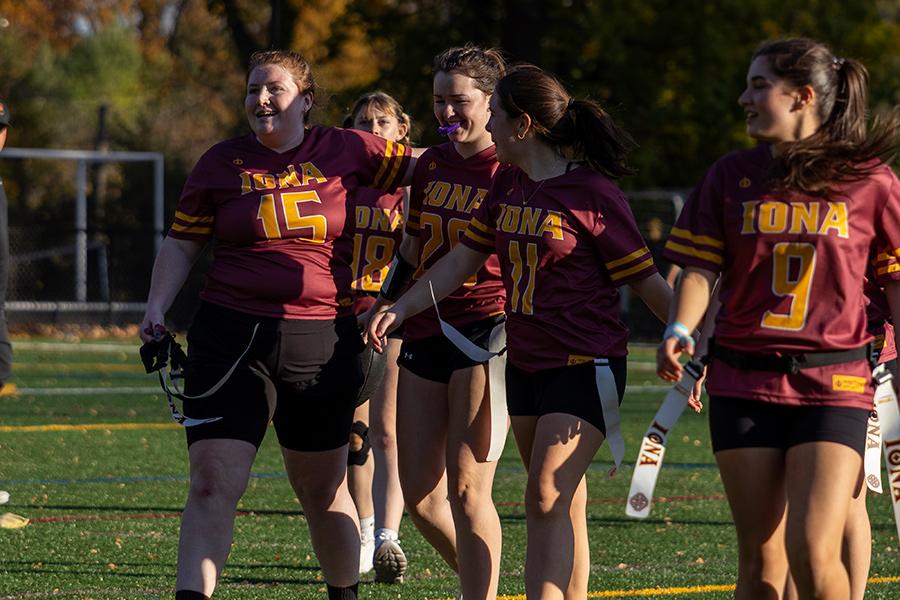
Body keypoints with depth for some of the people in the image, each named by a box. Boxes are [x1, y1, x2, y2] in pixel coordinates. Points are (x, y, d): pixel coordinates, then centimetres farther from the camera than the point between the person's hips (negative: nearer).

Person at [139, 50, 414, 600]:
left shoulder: (346, 152, 5)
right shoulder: (222, 163, 5)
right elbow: (181, 244, 10)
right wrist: (157, 307, -2)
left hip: (323, 343, 1)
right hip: (232, 339, 0)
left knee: (323, 489, 12)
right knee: (213, 483, -12)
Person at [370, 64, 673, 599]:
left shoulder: (593, 193, -13)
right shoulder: (508, 184, 8)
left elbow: (644, 279, -8)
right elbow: (465, 258, 16)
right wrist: (402, 309, 9)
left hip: (585, 366, -7)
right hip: (525, 364, 7)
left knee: (548, 500, -17)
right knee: (562, 508, 11)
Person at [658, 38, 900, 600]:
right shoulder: (733, 175, 6)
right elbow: (702, 268, 5)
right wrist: (680, 330, -13)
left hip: (833, 384, -3)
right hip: (745, 380, 3)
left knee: (813, 553, -15)